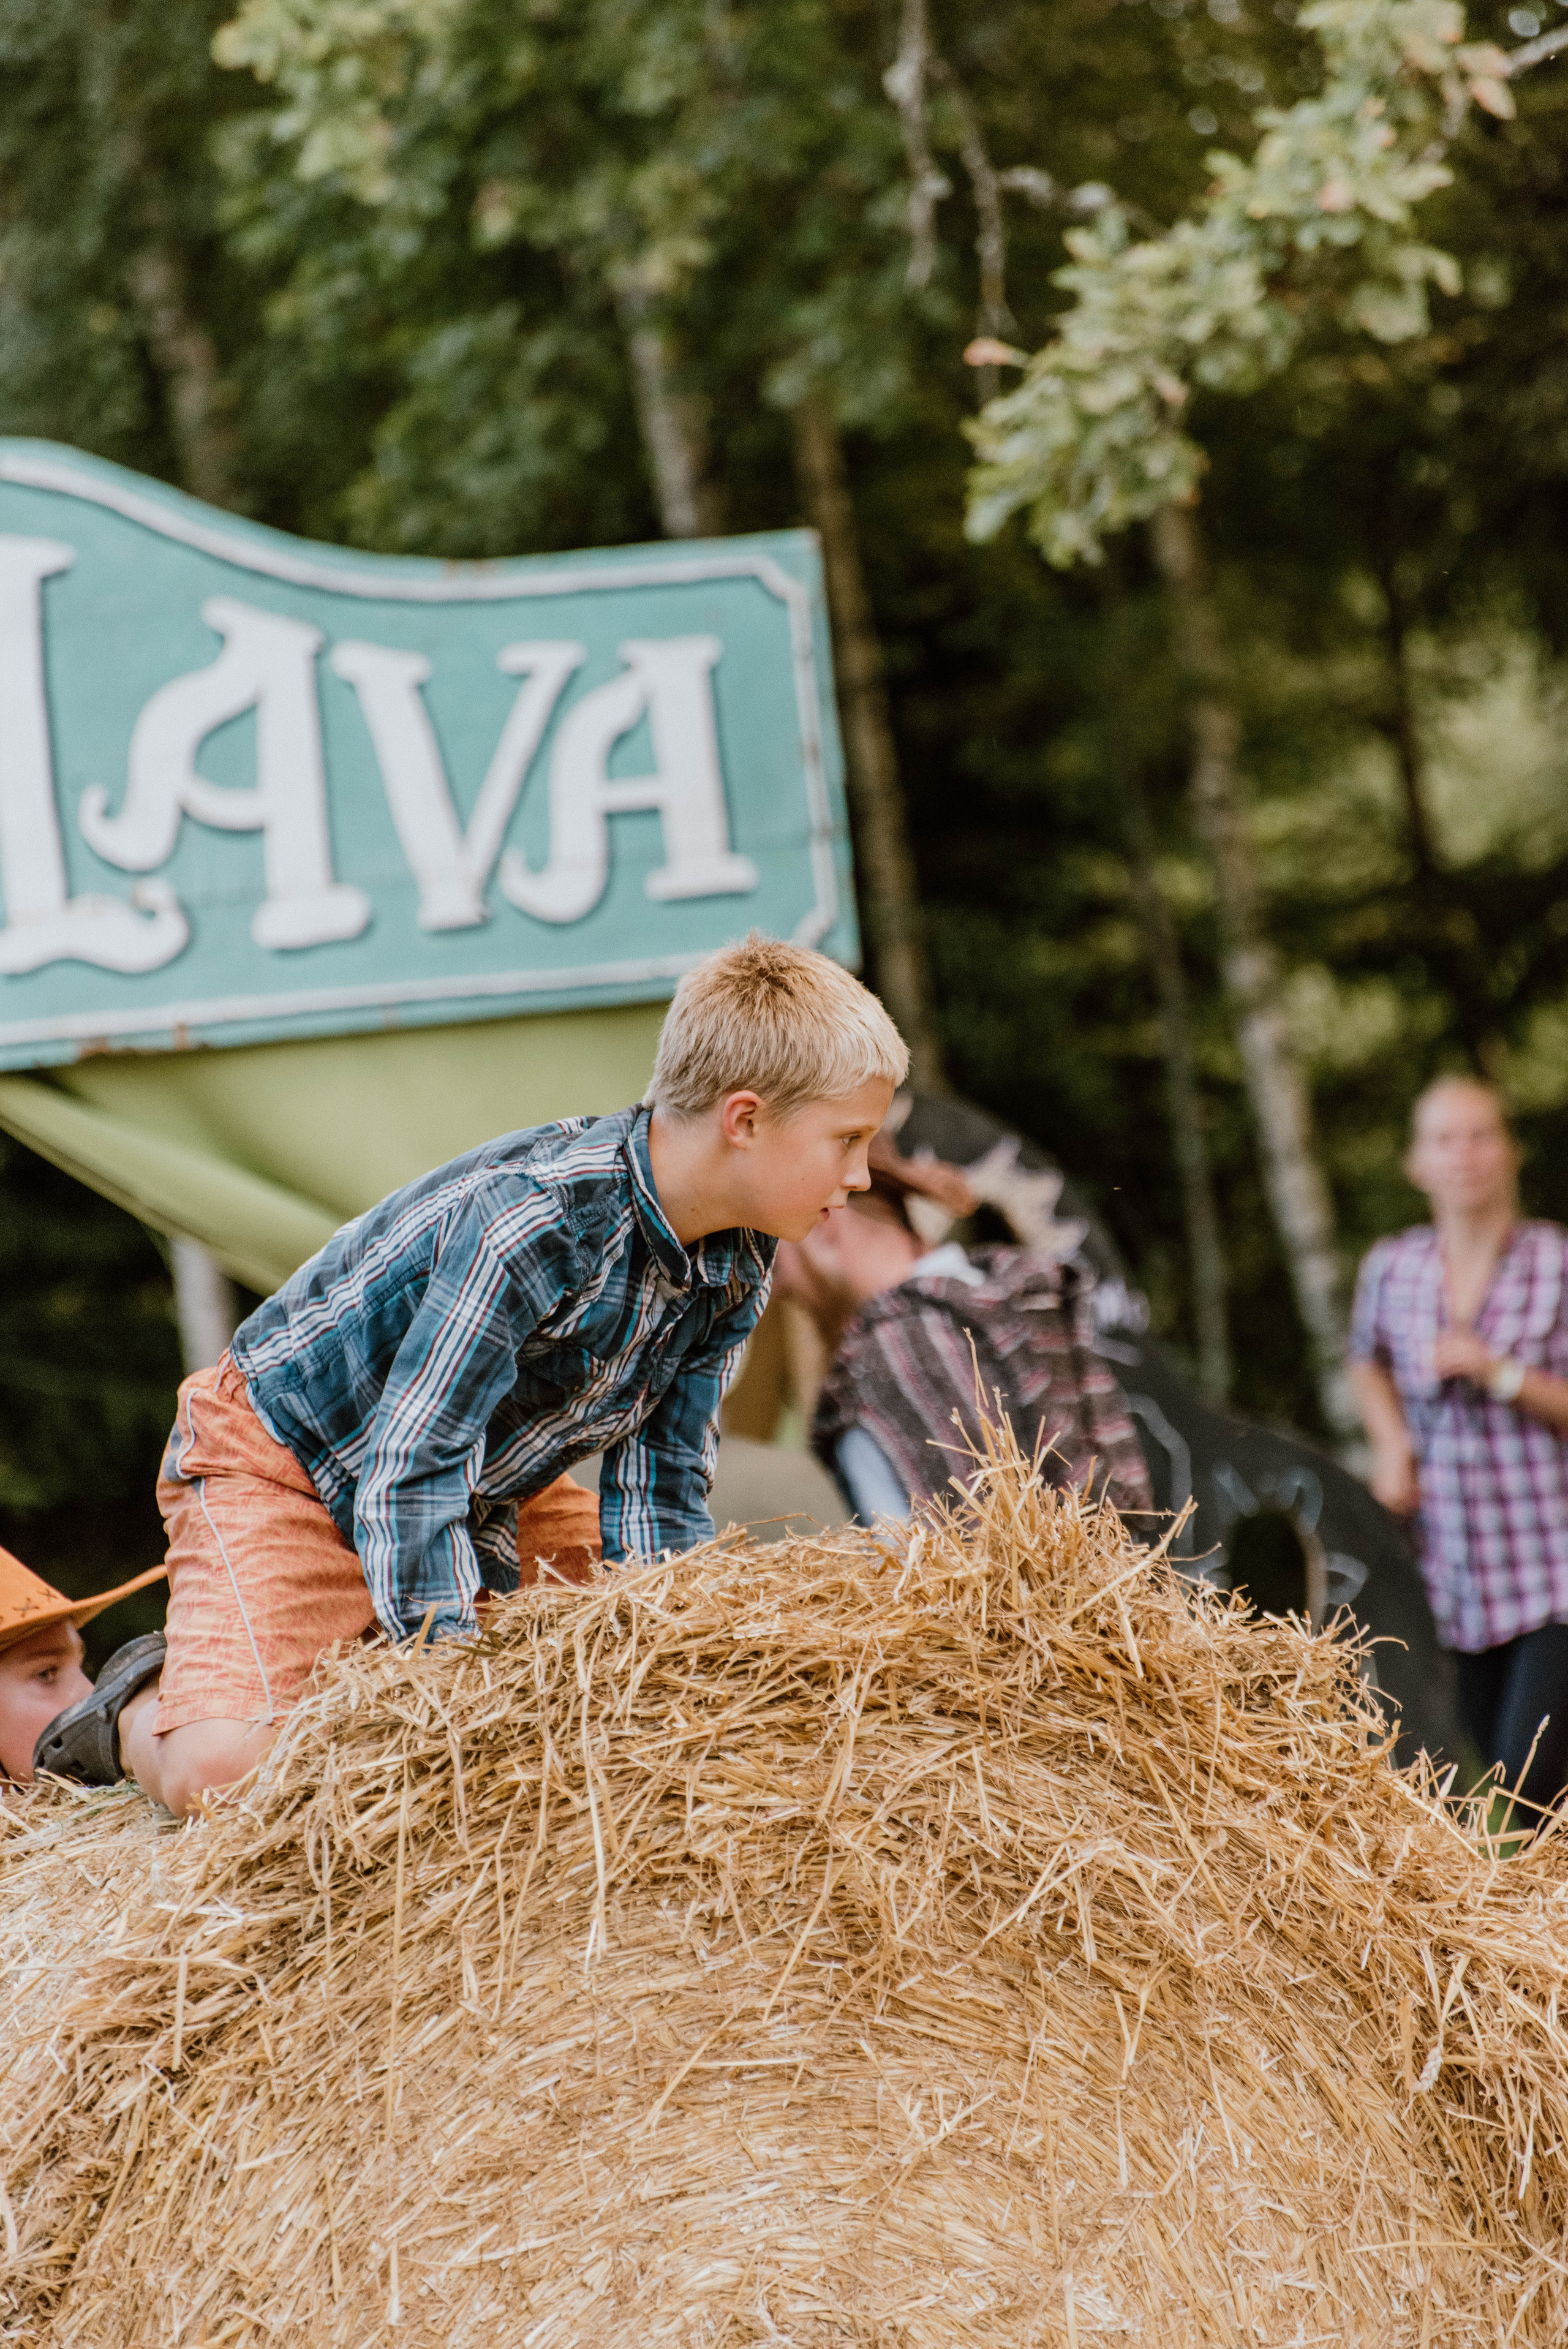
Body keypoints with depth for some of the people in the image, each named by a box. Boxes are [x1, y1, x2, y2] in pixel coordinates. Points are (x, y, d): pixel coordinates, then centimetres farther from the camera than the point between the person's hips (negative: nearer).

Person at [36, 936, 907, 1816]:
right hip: (285, 1460, -8)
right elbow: (408, 1472, -33)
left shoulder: (739, 1270, -9)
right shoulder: (530, 1219, -34)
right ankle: (137, 1713, 9)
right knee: (217, 1771, -25)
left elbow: (661, 1480, -1)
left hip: (474, 1492, 8)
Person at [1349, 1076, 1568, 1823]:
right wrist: (1391, 1441, 8)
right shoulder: (1392, 1269, 4)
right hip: (1453, 1567, 4)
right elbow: (1368, 1362, 25)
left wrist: (1498, 1373, -19)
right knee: (1486, 1774, 12)